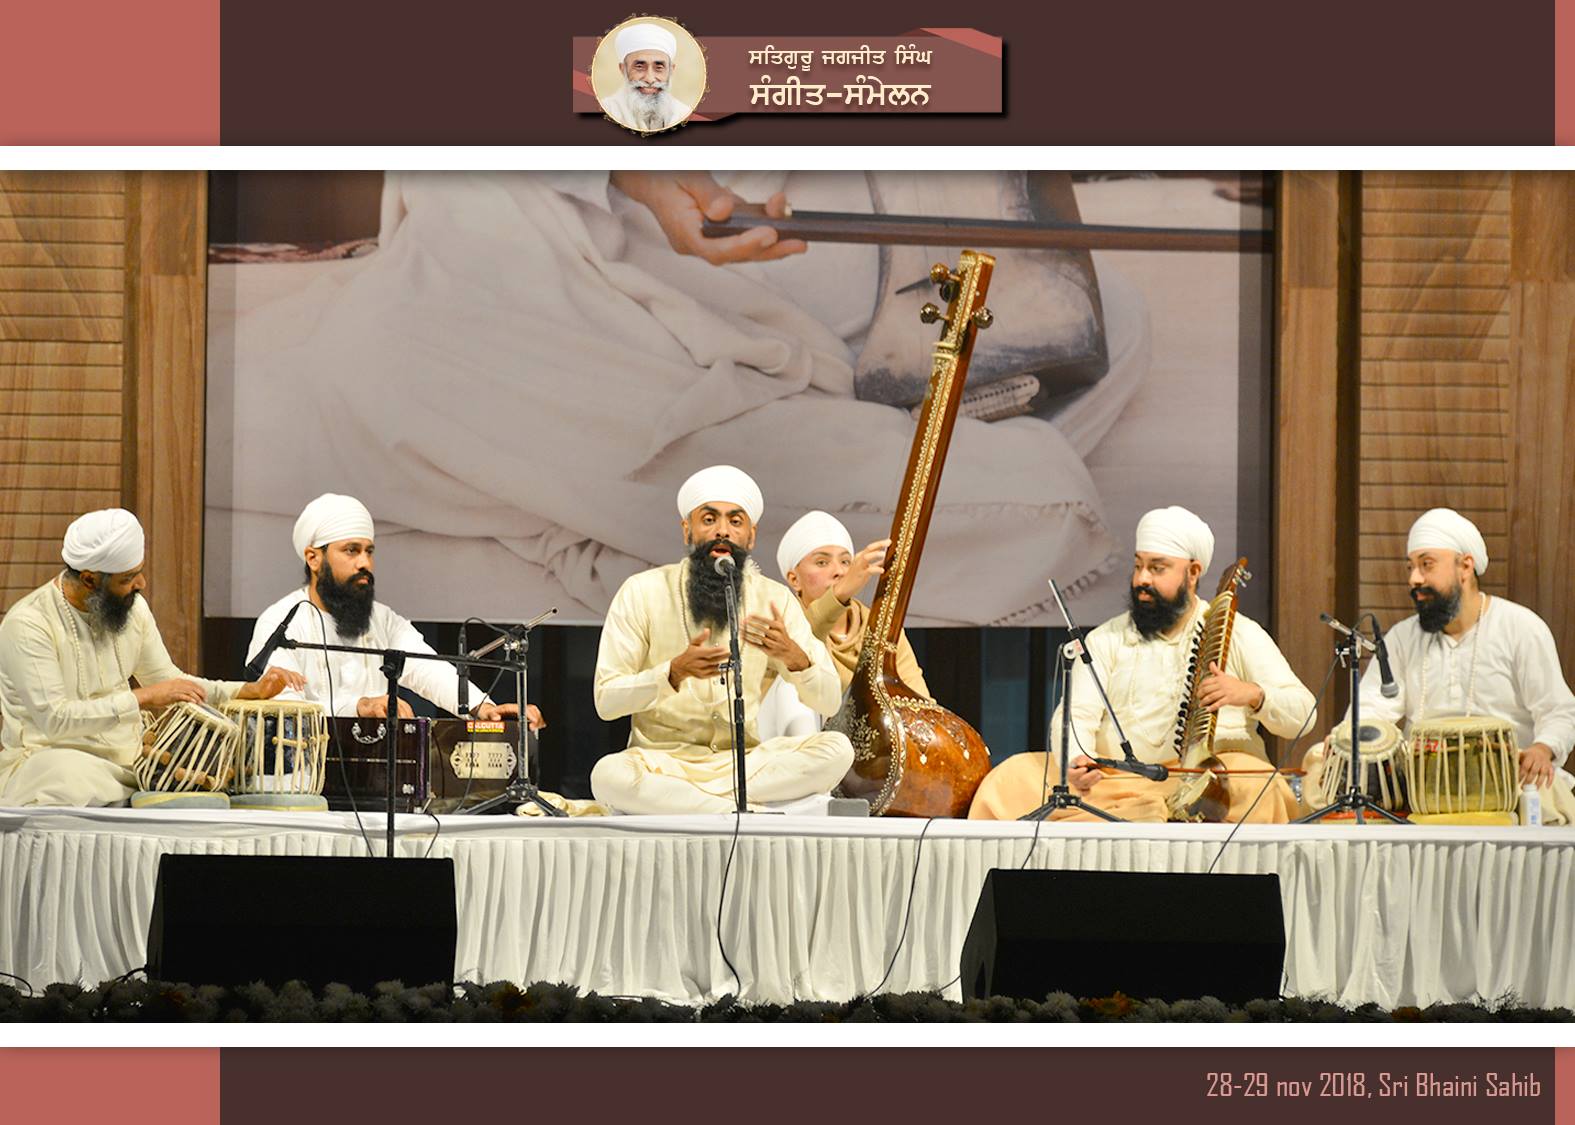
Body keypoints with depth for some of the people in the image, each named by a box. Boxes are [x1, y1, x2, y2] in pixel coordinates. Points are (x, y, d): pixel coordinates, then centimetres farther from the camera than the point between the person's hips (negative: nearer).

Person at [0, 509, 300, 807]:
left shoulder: (133, 608, 6)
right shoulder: (27, 624, -16)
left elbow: (167, 680, 17)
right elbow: (54, 718, -25)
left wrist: (251, 692, 4)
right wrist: (142, 698, -28)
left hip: (124, 758, 6)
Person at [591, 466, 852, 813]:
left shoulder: (774, 599, 4)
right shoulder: (642, 592, -2)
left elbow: (828, 702, -1)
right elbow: (606, 701, -8)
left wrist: (791, 655, -23)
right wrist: (675, 671, -25)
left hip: (745, 760, 3)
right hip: (663, 761, -3)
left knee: (836, 748, -23)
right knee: (608, 775, -36)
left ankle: (668, 801, -26)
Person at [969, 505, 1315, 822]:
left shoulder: (1239, 635, 7)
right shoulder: (1107, 640, 14)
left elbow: (1301, 714, 1)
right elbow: (1076, 714, 1)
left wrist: (1251, 694, -22)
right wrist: (1076, 763, -23)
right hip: (1115, 780, 2)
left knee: (1257, 790, -37)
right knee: (1011, 779, -18)